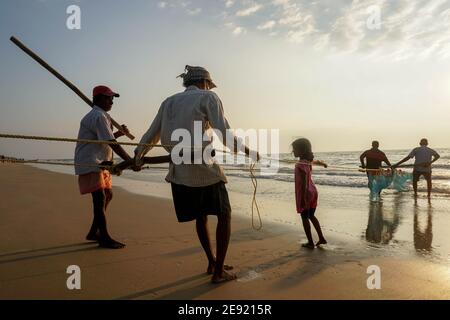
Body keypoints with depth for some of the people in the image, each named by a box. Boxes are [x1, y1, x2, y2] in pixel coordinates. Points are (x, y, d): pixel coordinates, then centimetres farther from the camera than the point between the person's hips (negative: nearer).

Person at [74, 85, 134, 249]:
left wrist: (120, 133, 12)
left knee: (107, 195, 12)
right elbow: (112, 143, -23)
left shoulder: (100, 115, 20)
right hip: (90, 163, -11)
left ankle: (93, 233, 22)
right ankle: (104, 238, -5)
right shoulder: (99, 116, -14)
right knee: (100, 198, -11)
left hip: (100, 163, 11)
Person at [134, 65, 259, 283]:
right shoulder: (208, 97, 0)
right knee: (224, 215, 12)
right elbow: (226, 137, -11)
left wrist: (137, 157, 33)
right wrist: (249, 152, 1)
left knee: (200, 216, 23)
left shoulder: (169, 102, 16)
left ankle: (212, 263, 35)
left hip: (178, 172, 6)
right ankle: (218, 271, 14)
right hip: (204, 169, -6)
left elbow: (150, 136, 18)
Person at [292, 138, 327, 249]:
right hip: (313, 192, 8)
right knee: (311, 216, 20)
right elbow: (314, 161, 25)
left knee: (304, 217, 6)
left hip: (305, 194, -8)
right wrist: (322, 163, 45)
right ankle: (321, 238, 24)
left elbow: (304, 182, -25)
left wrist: (303, 198, -24)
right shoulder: (307, 161, 2)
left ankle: (310, 243, 13)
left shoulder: (300, 165, -22)